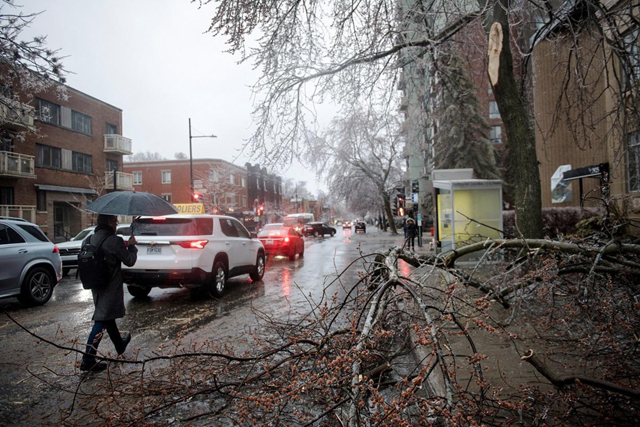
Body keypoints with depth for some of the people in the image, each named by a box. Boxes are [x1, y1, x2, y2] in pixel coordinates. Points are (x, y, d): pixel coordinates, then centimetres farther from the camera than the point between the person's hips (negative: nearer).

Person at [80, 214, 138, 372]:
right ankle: (88, 360, -3)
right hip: (110, 287, -8)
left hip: (97, 285, 8)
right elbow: (129, 261, -13)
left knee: (108, 316, 21)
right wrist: (132, 246, 5)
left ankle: (120, 344, 41)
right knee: (102, 321, -4)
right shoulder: (115, 240, -19)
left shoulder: (92, 239, 3)